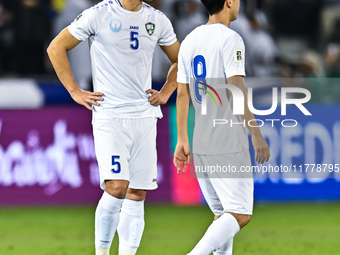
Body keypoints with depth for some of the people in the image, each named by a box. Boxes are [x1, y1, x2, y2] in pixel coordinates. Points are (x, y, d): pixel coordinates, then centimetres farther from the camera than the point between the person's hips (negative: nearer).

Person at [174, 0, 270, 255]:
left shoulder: (190, 41, 12)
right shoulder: (230, 39, -10)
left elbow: (182, 94, 13)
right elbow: (236, 91, -18)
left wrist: (182, 141, 17)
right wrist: (257, 135, -15)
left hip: (201, 145, 8)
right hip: (229, 143, -8)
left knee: (222, 214, 14)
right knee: (240, 215, -6)